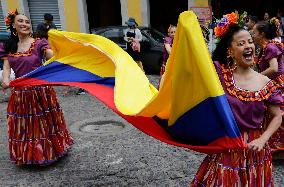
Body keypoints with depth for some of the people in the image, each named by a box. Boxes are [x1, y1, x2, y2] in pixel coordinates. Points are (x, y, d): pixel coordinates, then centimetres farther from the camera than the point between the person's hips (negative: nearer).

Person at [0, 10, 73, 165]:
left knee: (44, 123, 9)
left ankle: (47, 151, 30)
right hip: (20, 94, 4)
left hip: (41, 91, -3)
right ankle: (26, 155, 35)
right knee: (23, 127, 15)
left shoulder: (39, 44, -6)